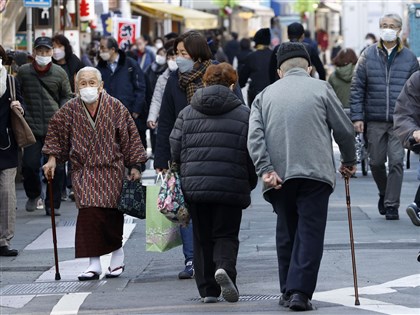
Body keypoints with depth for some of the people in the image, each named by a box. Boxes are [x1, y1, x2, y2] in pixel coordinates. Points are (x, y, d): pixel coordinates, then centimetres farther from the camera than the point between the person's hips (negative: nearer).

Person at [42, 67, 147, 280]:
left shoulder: (115, 108, -4)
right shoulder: (70, 110, -1)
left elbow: (130, 136, 2)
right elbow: (55, 131, 13)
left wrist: (134, 166, 1)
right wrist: (52, 158, 7)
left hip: (112, 170, -1)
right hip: (84, 171, 1)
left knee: (112, 214, -5)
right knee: (89, 213, -12)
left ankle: (117, 251, 21)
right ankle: (94, 263, -9)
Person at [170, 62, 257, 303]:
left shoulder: (187, 113, 9)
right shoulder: (244, 114, 1)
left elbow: (175, 150, 6)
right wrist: (250, 183, 11)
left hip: (194, 185, 2)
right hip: (231, 186, -2)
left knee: (202, 238, 11)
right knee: (226, 235, 6)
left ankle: (208, 290, 9)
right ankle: (224, 267, -23)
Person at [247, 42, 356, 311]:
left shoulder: (265, 95, 14)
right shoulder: (321, 89, 5)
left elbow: (254, 137, 1)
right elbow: (344, 129, 6)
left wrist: (266, 170, -6)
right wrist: (349, 162, 21)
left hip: (280, 176, 3)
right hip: (315, 172, -3)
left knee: (287, 233, 16)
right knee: (310, 233, -3)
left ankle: (288, 290, 19)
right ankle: (300, 291, -13)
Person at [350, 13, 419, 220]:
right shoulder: (368, 56, 3)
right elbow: (357, 88, 3)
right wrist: (357, 116, -5)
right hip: (375, 121, 1)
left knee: (396, 161, -8)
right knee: (376, 162, 8)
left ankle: (392, 205, 0)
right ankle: (385, 193, 34)